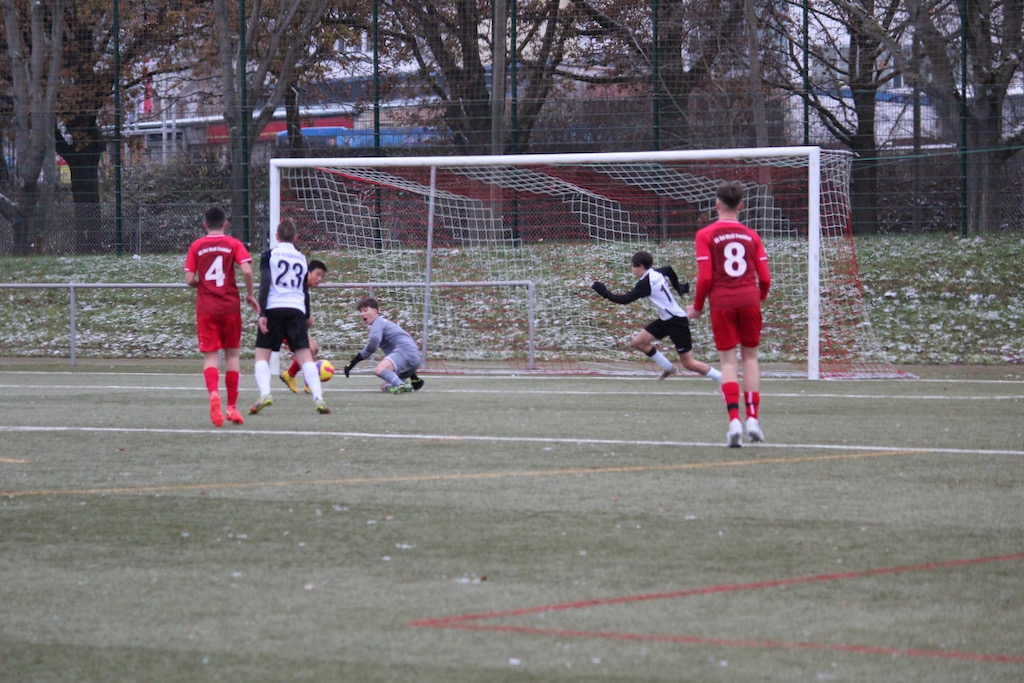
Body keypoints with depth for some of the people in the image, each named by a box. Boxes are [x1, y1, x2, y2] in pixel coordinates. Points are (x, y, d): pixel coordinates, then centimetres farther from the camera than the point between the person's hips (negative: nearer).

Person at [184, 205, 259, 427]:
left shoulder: (196, 246, 4)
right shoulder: (233, 244, 1)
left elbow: (189, 280, -2)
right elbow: (247, 270, -13)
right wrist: (250, 294, 2)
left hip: (206, 309, 0)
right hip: (230, 307, 0)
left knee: (210, 356, -2)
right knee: (232, 354, 13)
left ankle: (214, 394, -31)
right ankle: (232, 407, 16)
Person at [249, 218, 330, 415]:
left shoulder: (269, 255, 4)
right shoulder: (302, 259, 15)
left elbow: (265, 283, -7)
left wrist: (262, 313, -11)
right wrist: (306, 316, 28)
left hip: (273, 308, -2)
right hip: (297, 310, 2)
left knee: (262, 354, 5)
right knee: (305, 356, 0)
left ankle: (265, 394, -15)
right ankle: (318, 397, -14)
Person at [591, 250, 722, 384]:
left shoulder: (646, 283, -19)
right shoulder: (656, 273, 6)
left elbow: (625, 299, -20)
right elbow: (669, 269, 28)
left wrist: (604, 292, -12)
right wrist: (677, 286, 41)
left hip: (676, 322, -9)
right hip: (666, 320, 9)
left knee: (688, 363, -6)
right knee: (637, 342, 5)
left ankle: (722, 378, 0)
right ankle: (668, 367, 15)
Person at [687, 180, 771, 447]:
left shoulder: (706, 235, 0)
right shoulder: (751, 236, 7)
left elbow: (705, 277, -7)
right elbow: (764, 278, 4)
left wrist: (697, 306, 7)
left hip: (721, 303, -2)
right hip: (749, 300, 2)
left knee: (728, 360, 2)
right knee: (750, 357, 12)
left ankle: (734, 420, -11)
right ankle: (752, 419, 7)